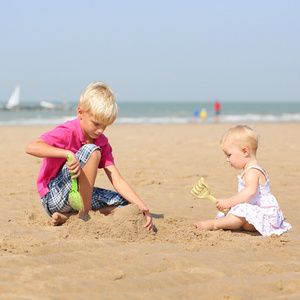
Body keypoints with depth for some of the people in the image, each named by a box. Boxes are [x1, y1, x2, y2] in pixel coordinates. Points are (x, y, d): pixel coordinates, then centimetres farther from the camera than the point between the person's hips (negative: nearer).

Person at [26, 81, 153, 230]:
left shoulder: (102, 143, 3)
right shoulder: (67, 132, -17)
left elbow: (117, 181, -5)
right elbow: (31, 147, -35)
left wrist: (143, 208, -19)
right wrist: (68, 154, -44)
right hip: (54, 198, -8)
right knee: (92, 151, -25)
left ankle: (67, 217, -9)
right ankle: (84, 214, -19)